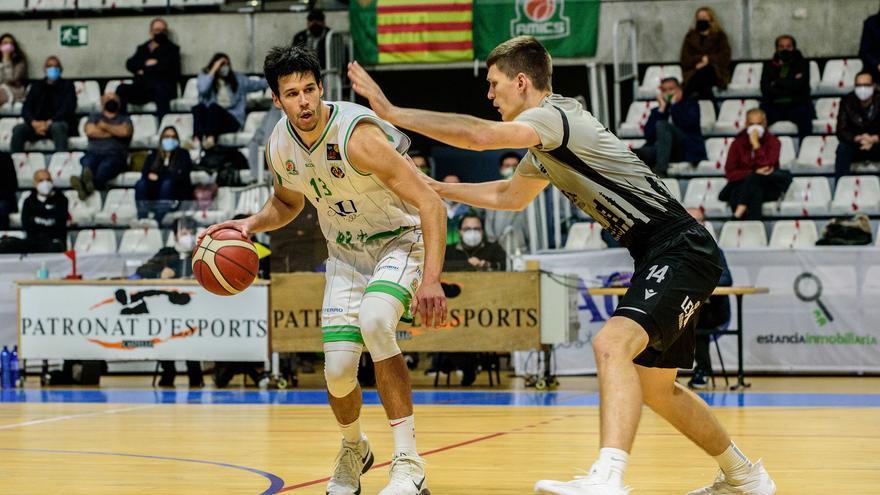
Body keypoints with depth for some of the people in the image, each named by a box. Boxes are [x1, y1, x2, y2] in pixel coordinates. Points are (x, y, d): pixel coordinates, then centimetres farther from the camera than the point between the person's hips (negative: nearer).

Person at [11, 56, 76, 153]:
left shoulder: (67, 86, 10)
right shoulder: (37, 86, 19)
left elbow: (68, 109, -3)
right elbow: (26, 109, 10)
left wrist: (49, 123, -17)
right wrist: (33, 123, -13)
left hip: (57, 123, -3)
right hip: (37, 124, 3)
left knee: (57, 127, -39)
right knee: (18, 129, -26)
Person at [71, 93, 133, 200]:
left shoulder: (124, 119, 25)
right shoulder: (95, 117, 30)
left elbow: (125, 131, 0)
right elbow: (90, 131, 6)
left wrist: (105, 126, 10)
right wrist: (114, 132, 7)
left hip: (115, 155, -2)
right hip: (94, 153, 2)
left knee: (105, 166, -39)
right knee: (88, 163, -37)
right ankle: (86, 184, -71)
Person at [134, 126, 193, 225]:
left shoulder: (183, 155, 9)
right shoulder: (153, 155, 17)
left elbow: (181, 176, -6)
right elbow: (145, 174, 3)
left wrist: (158, 177, -9)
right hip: (154, 194, 2)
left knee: (167, 183, -34)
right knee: (141, 184, -26)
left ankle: (157, 222, -46)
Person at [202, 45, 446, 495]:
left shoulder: (357, 135, -30)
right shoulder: (279, 147, -9)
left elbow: (430, 203, -32)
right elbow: (287, 203, 15)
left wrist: (431, 279, -42)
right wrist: (252, 224, -6)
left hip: (400, 242, -5)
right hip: (346, 254, 5)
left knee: (374, 320, -35)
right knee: (338, 369, -7)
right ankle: (353, 449, 30)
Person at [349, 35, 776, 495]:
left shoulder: (554, 116, -14)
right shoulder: (544, 143, 16)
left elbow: (479, 135, -30)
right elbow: (510, 196, 34)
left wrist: (393, 113, -23)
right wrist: (436, 188, 32)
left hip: (681, 250, -11)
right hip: (659, 256, 11)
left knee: (612, 344, -30)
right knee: (655, 388, 18)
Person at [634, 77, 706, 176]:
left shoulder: (690, 104, 16)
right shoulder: (656, 111, 23)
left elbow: (688, 124, -7)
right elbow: (648, 135, 5)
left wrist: (674, 104, 1)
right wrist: (661, 109, 4)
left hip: (688, 150, -3)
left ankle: (660, 170, -44)